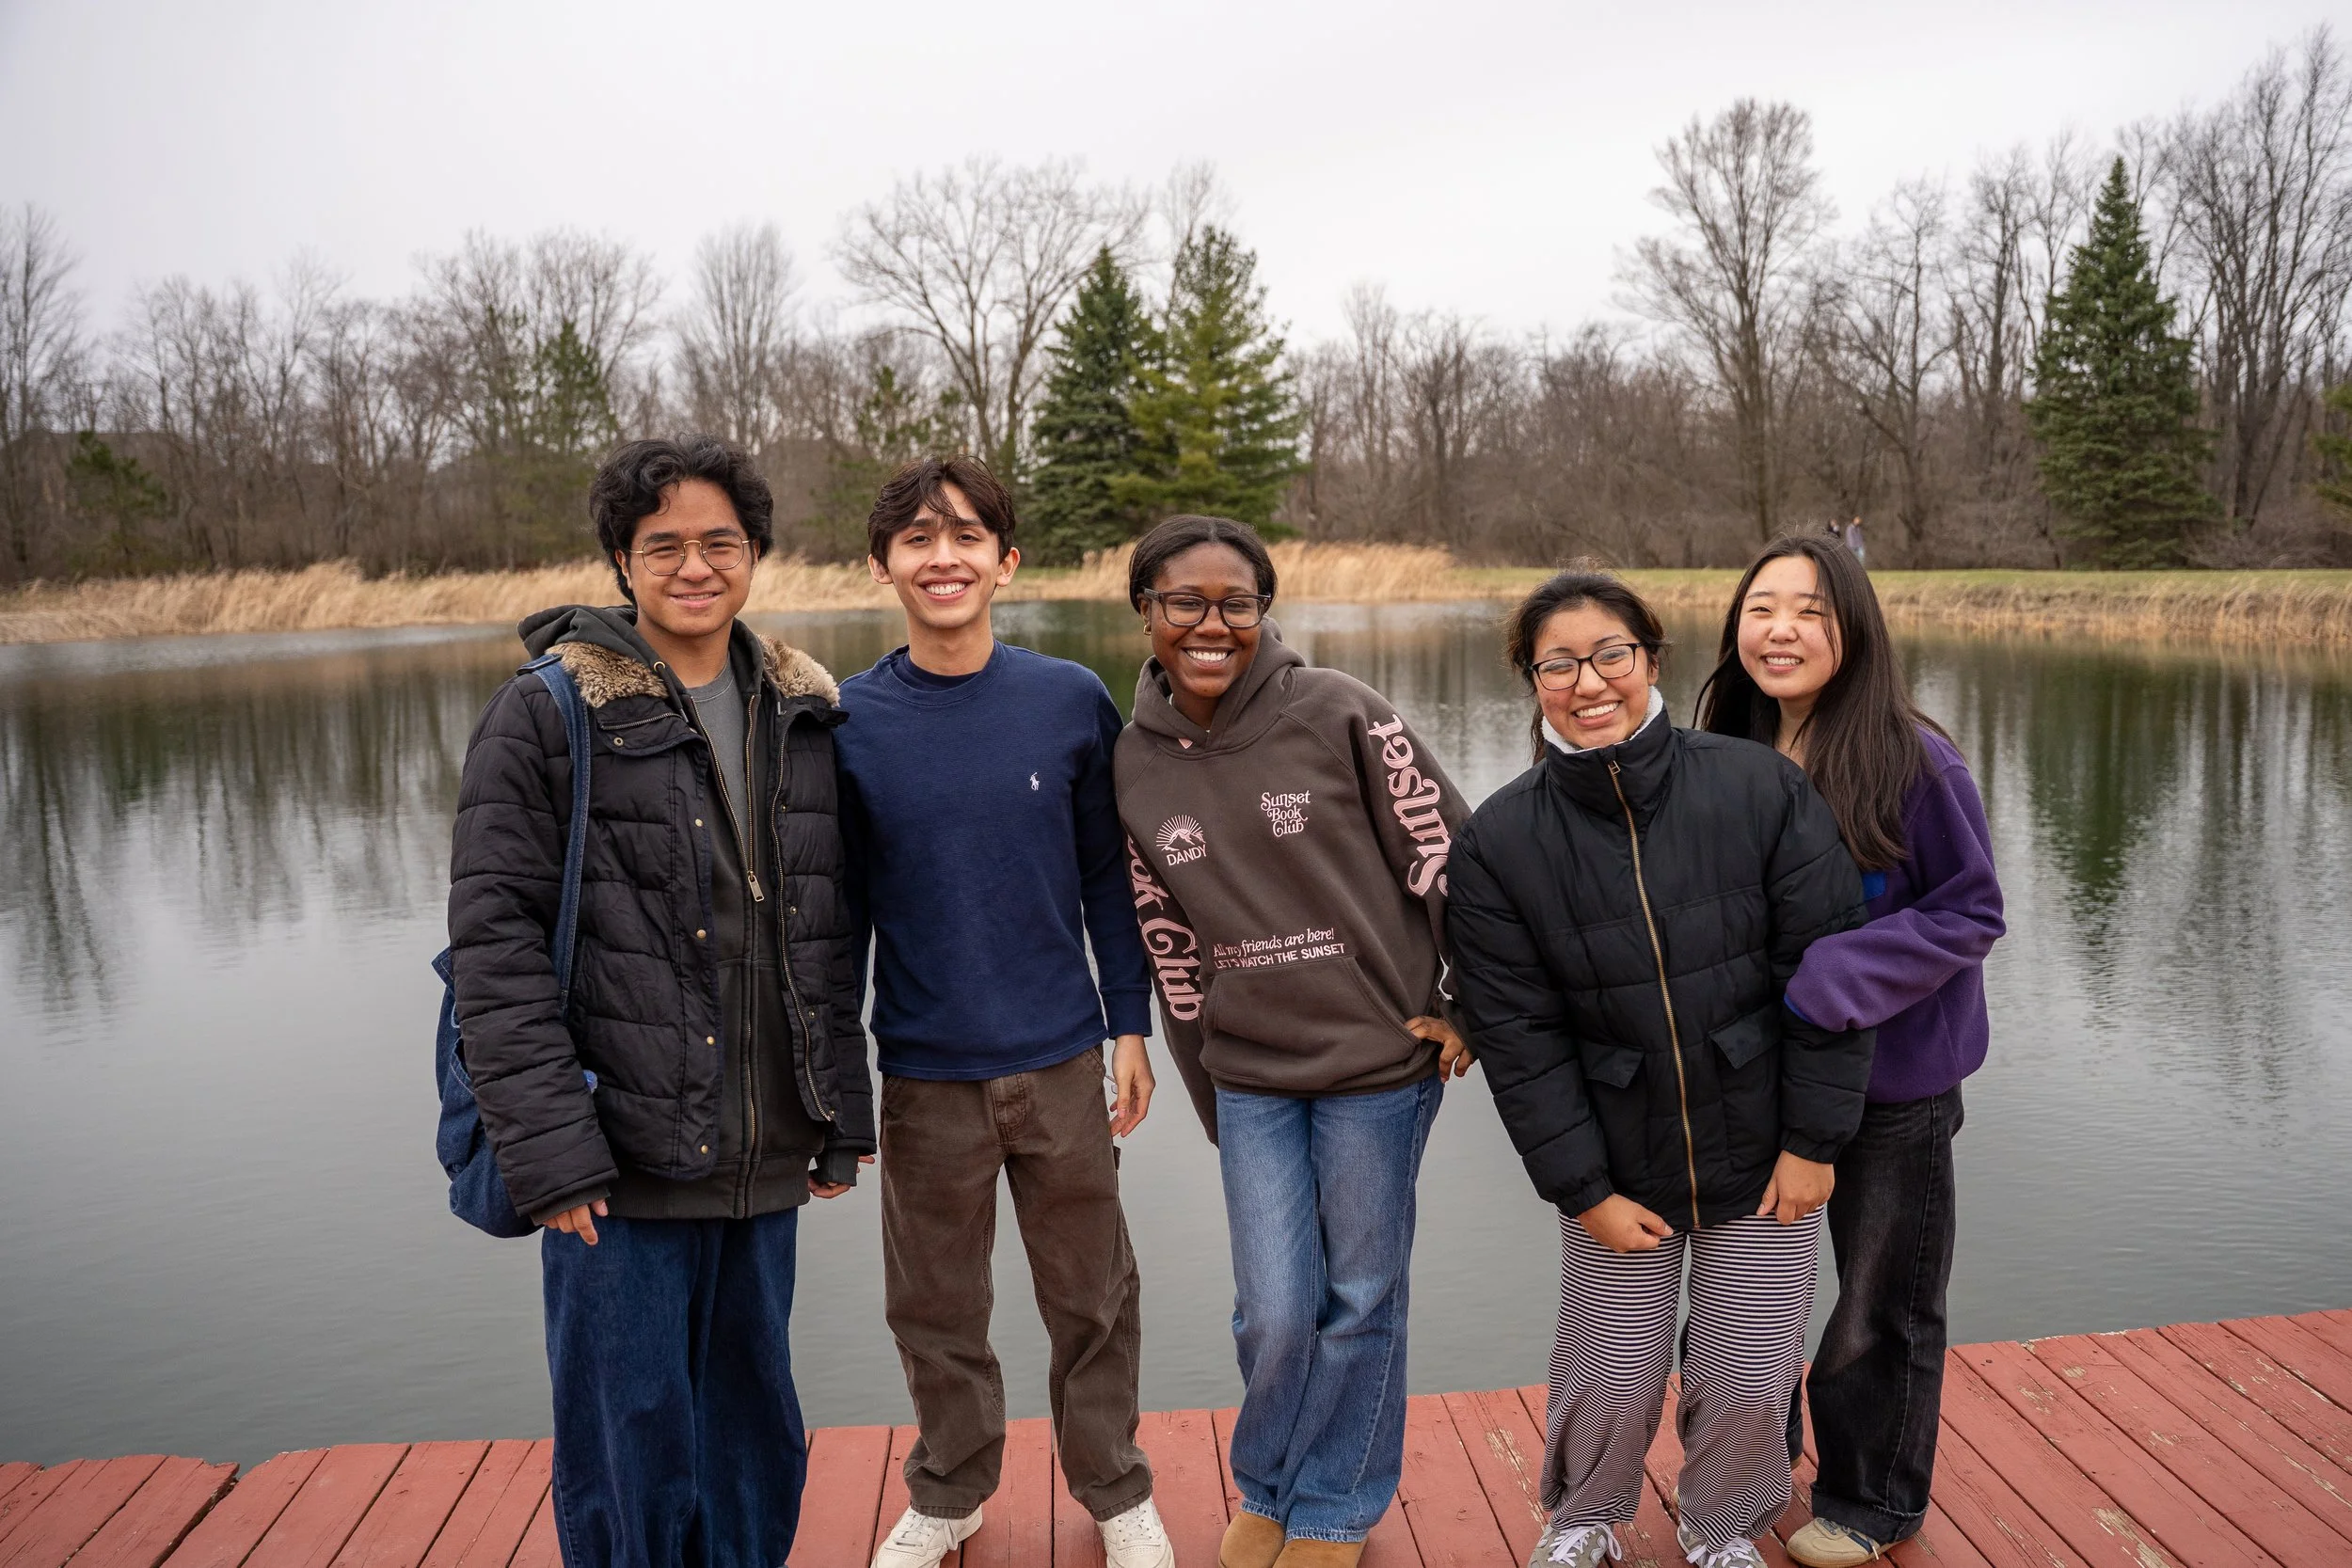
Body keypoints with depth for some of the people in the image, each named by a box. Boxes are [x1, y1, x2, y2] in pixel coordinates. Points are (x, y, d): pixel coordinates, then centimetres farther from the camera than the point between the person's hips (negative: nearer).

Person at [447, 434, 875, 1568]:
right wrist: (548, 1154, -16)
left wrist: (840, 1117, 10)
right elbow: (493, 940, -11)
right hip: (619, 1168, -4)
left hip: (763, 1163, 5)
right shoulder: (547, 717, -7)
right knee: (630, 1450, 6)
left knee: (757, 1434, 18)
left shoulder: (801, 717, 8)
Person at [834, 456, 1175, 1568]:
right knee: (934, 1308, 16)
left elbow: (1106, 877, 3)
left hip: (1062, 1064, 0)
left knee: (1092, 1297, 14)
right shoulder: (847, 721, -5)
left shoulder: (1072, 702, -4)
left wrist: (1130, 1026, 2)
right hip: (924, 1075, 0)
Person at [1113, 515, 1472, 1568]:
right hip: (1249, 1077, 3)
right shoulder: (1133, 766, 2)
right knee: (1275, 1312, 6)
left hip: (1379, 1058, -2)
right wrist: (1210, 1096, 12)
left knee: (1361, 1300, 9)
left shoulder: (1339, 713, -11)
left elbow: (1450, 854, -5)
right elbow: (1168, 939, 9)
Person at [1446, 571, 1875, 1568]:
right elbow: (1516, 1034, -7)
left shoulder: (1763, 790, -12)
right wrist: (1582, 1188, -7)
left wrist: (1814, 1141, -5)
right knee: (1611, 1374, 10)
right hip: (1617, 1165, 0)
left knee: (1749, 1377, 12)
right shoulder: (1499, 841, -11)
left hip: (1765, 1156, 0)